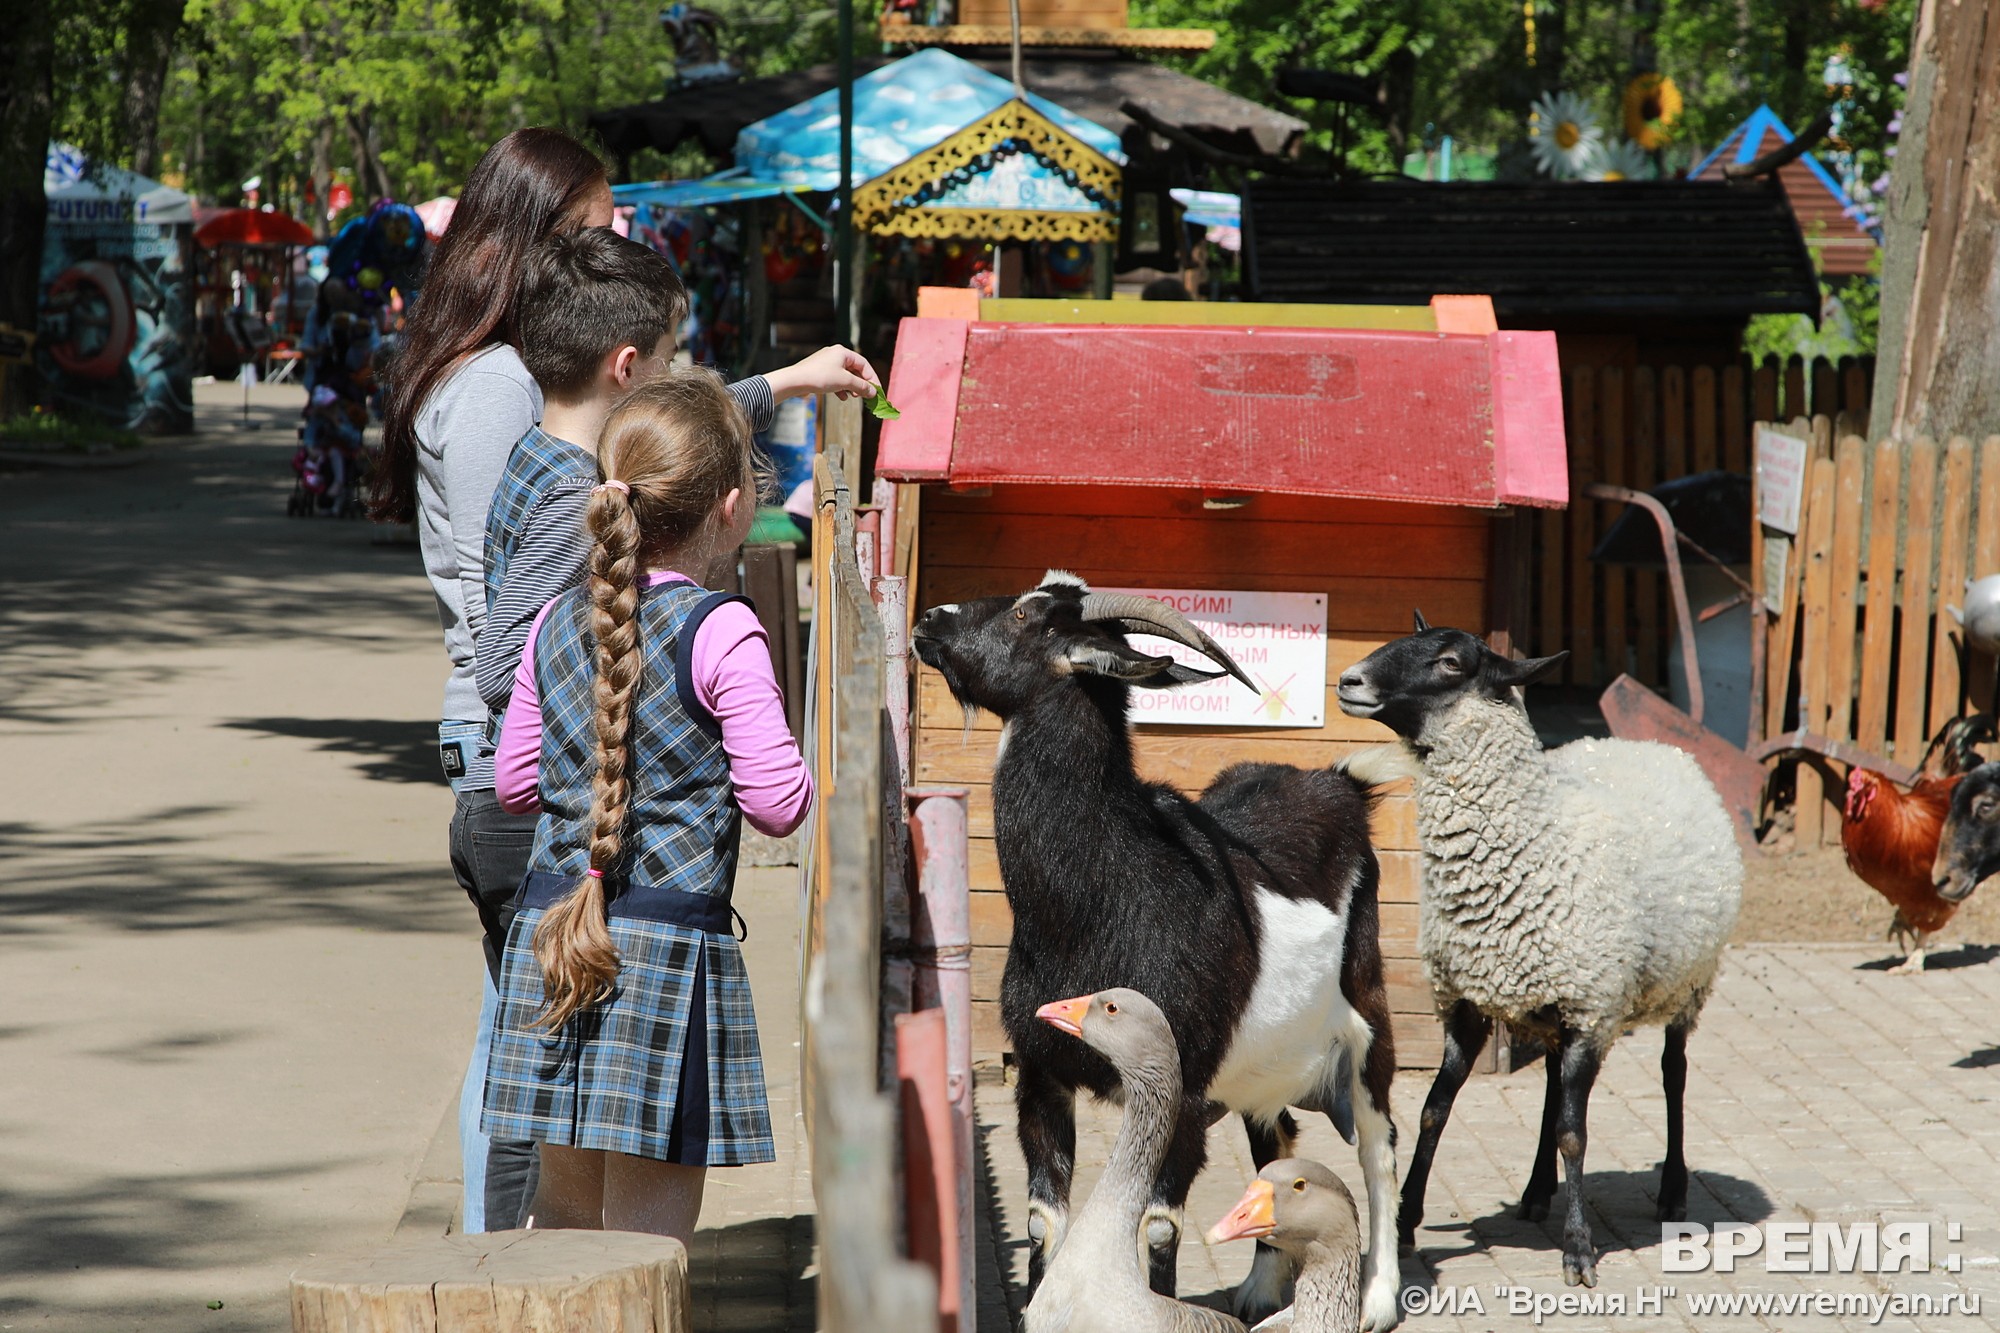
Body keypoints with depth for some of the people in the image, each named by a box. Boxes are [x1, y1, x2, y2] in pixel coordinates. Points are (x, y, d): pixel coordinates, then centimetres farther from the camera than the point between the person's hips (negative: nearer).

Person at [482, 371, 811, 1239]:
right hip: (670, 941, -6)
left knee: (565, 1200, 15)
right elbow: (779, 804, -10)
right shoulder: (721, 634, -11)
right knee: (649, 1231, -3)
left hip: (553, 934, 6)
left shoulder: (555, 624, 8)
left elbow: (514, 783, 16)